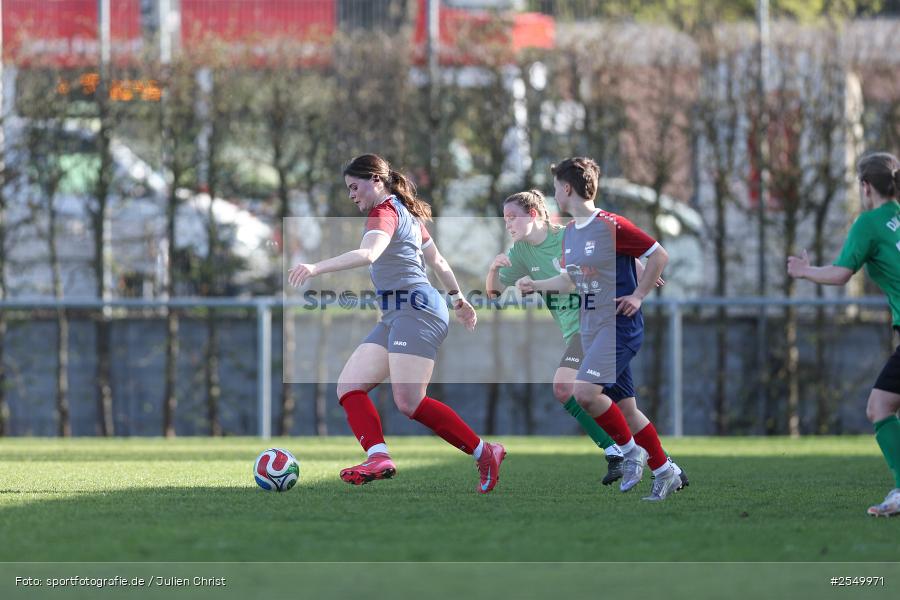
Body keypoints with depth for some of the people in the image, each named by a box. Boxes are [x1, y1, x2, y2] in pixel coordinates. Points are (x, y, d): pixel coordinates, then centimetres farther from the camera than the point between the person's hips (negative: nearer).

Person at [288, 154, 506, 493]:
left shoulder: (385, 212, -7)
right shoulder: (409, 213, 24)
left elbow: (368, 254, -26)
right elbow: (438, 261, 32)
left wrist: (316, 268, -35)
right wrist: (458, 299, 43)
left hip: (415, 309, -11)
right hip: (396, 317, 11)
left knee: (409, 402, -20)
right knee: (348, 387, -3)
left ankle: (485, 453, -10)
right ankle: (379, 457, -23)